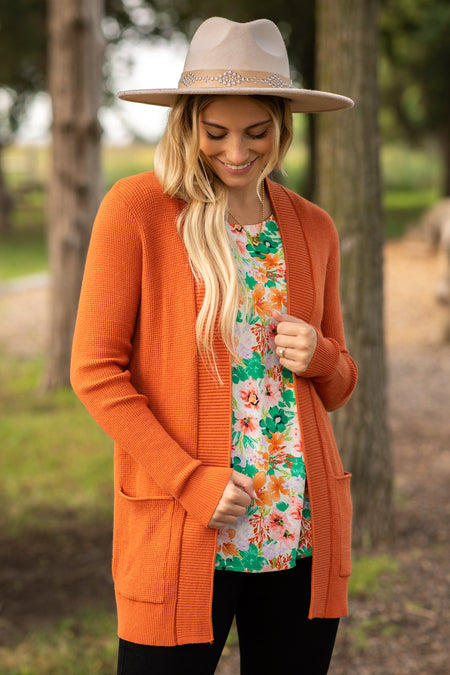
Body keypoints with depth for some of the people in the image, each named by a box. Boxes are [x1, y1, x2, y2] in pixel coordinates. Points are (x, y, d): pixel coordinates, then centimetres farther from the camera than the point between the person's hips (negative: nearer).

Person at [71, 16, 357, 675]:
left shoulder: (313, 229, 11)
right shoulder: (137, 209, -3)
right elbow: (95, 369, -5)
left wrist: (319, 358, -4)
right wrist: (191, 481, -14)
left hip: (303, 536, 4)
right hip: (180, 539, -4)